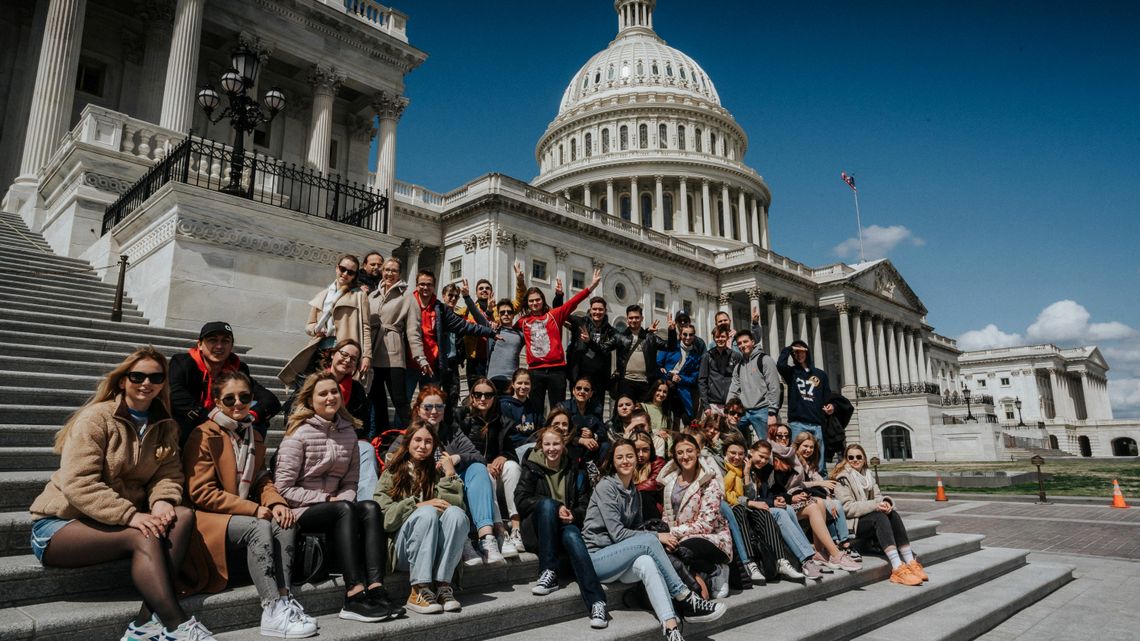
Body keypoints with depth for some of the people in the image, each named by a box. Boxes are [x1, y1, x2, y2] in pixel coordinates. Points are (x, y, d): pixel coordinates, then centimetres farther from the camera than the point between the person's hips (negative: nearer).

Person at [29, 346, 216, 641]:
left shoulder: (165, 426, 7)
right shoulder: (96, 417, -13)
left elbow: (169, 473, 0)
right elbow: (78, 484, -22)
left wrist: (162, 501, -23)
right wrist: (130, 516, -30)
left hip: (120, 519, 6)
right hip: (61, 523, -6)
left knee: (183, 515, -21)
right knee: (145, 537, -31)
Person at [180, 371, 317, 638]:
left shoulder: (255, 437, 15)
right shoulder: (204, 435, -8)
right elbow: (200, 493, -14)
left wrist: (276, 503, -10)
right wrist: (254, 509, -18)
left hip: (245, 515, 6)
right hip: (208, 517, -6)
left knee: (285, 523, -20)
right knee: (260, 528, -31)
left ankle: (284, 599, -26)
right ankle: (273, 612, -33)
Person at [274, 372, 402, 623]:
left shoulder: (348, 431, 10)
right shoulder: (299, 434, -7)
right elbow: (283, 488, -11)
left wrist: (342, 499, -10)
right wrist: (326, 499, -14)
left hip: (335, 505, 5)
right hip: (300, 512, -5)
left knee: (371, 507, -24)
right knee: (345, 510, -33)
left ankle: (375, 590, -35)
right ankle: (354, 597, -38)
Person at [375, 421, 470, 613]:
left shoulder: (437, 472, 18)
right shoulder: (392, 473, 12)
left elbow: (454, 504, 1)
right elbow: (383, 515, -4)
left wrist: (450, 474, -3)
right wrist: (417, 506, -14)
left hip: (435, 548, 2)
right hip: (402, 546, -2)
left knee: (456, 513, -27)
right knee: (427, 512, -32)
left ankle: (442, 585, -32)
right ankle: (419, 590, -34)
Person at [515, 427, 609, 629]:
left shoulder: (575, 470, 12)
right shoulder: (532, 468, 5)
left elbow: (584, 504, 10)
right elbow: (521, 500, -6)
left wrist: (574, 515, -14)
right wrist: (556, 508, -17)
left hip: (566, 526, 1)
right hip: (538, 528, -1)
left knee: (572, 535, -35)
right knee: (547, 503, -32)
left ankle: (597, 602, -44)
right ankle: (549, 572, -34)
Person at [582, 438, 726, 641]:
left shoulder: (634, 492, 14)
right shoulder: (605, 486, -10)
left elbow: (636, 530, 13)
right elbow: (617, 533, -16)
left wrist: (656, 541, -8)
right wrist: (656, 537, -16)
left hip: (617, 559, 6)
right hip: (594, 558, -6)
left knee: (646, 563, -32)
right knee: (648, 541, -30)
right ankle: (685, 599, -24)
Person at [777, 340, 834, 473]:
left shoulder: (820, 374, 19)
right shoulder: (791, 372, 12)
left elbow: (827, 397, 17)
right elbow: (780, 364, -11)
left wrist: (831, 406, -4)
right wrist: (788, 349, 2)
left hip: (817, 423, 2)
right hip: (797, 423, -2)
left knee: (820, 462, 1)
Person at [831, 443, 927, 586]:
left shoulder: (868, 474, 17)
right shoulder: (842, 478, -7)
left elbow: (877, 495, 10)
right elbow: (848, 507, -15)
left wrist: (885, 502, -15)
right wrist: (874, 505, -24)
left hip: (868, 517, 7)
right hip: (851, 522, -6)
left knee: (893, 514, -20)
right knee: (880, 517, -31)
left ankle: (910, 562, -27)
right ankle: (897, 568, -42)